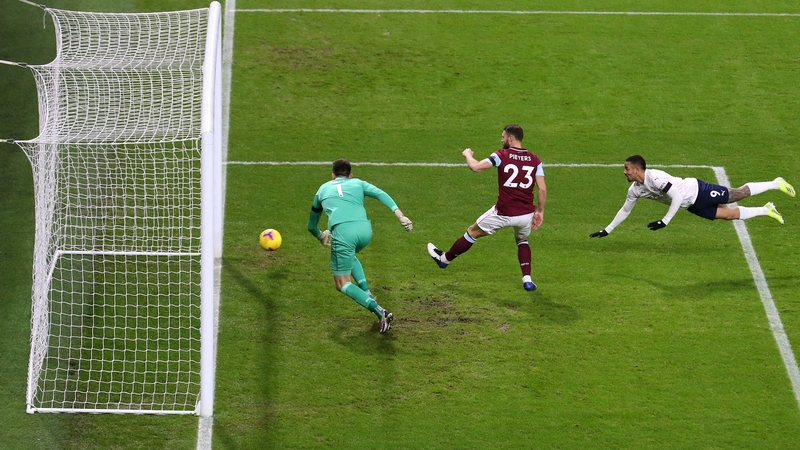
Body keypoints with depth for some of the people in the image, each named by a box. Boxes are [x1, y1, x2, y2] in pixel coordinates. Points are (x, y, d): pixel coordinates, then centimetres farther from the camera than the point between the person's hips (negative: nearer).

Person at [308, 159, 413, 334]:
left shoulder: (323, 189, 30)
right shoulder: (358, 183, 28)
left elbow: (312, 225, 41)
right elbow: (380, 194, 6)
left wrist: (320, 236, 62)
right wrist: (399, 214, -4)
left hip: (342, 231, -3)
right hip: (364, 229, 3)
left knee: (342, 284, 6)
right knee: (349, 255, 37)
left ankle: (379, 311, -15)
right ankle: (368, 296, 21)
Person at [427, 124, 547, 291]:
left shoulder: (501, 156, -8)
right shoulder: (535, 160, 2)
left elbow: (476, 166, -14)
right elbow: (542, 188, -1)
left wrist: (468, 154, 8)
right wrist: (540, 211, 11)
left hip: (503, 213, -3)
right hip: (526, 214, 3)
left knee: (473, 232, 19)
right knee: (522, 241, 33)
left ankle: (444, 258, 36)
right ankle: (527, 280, 21)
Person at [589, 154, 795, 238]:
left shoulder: (655, 178, -32)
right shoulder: (635, 190, -5)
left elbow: (677, 196, -34)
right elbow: (625, 210, 10)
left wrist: (665, 221, -34)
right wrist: (607, 230, 8)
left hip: (697, 191, -7)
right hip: (693, 206, 7)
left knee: (739, 194, 2)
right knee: (729, 214, 10)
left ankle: (776, 184, 20)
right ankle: (766, 211, 26)